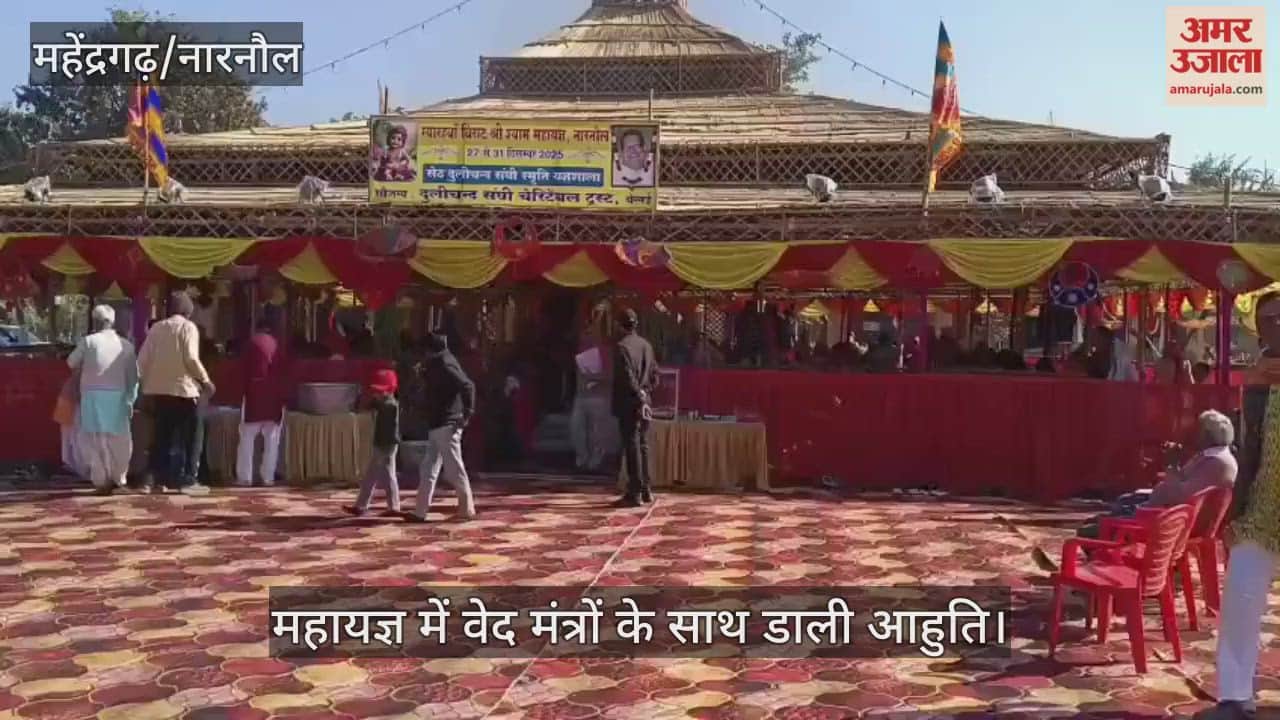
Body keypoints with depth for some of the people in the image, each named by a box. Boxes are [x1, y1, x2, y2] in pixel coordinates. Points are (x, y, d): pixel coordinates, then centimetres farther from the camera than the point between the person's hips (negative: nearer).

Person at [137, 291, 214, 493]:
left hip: (157, 389, 5)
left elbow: (142, 359, 6)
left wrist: (148, 380, 18)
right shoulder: (188, 327, -4)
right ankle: (183, 478, 0)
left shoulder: (156, 327, 10)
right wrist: (205, 380, -4)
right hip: (182, 388, -5)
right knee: (185, 436, 2)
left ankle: (159, 478, 9)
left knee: (161, 435, 9)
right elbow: (191, 358, -14)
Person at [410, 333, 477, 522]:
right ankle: (420, 512, 12)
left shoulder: (444, 365, -14)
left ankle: (467, 509, 6)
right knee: (428, 470, 10)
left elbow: (467, 386, -24)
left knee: (454, 468, -3)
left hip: (446, 425, -10)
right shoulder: (438, 365, 15)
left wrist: (467, 413, -25)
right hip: (438, 425, 10)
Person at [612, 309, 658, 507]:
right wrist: (645, 393, 15)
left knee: (632, 448, -5)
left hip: (628, 404, -7)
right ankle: (646, 490, 20)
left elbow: (628, 377, -19)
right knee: (642, 446, 14)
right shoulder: (646, 345, 10)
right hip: (643, 402, 7)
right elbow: (655, 374, 13)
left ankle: (635, 494, -5)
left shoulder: (621, 346, -13)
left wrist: (639, 397, -14)